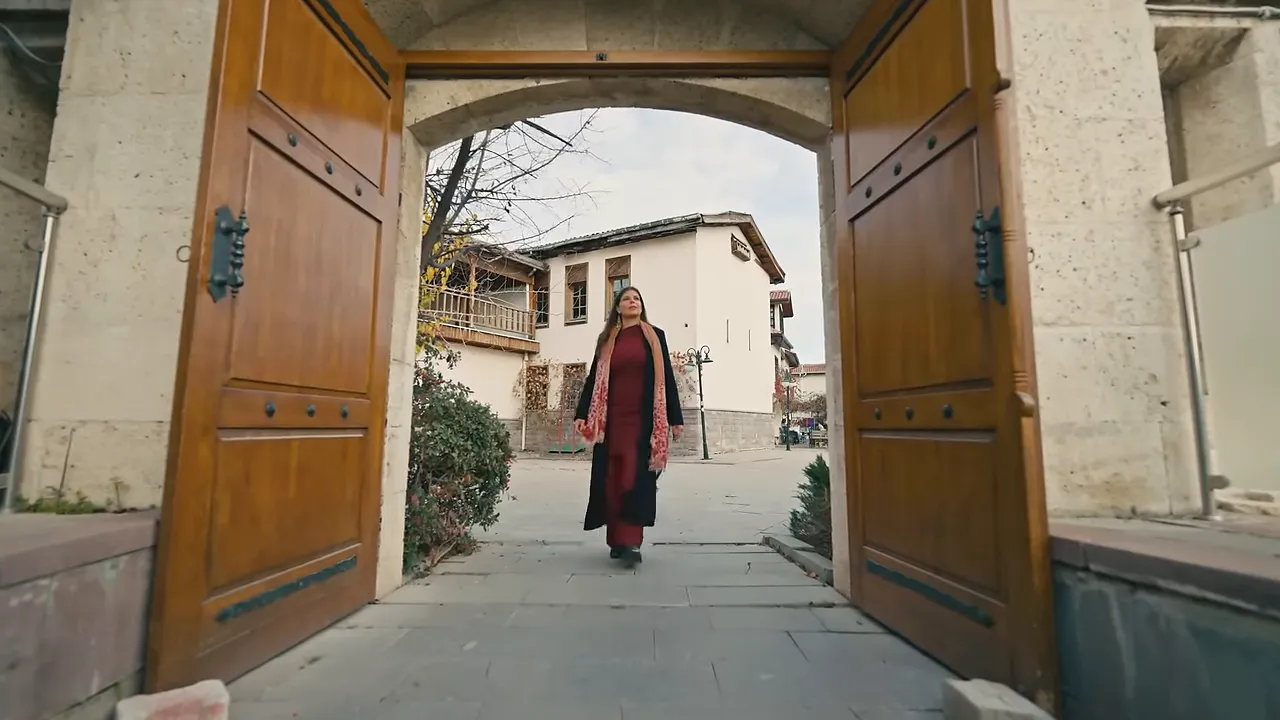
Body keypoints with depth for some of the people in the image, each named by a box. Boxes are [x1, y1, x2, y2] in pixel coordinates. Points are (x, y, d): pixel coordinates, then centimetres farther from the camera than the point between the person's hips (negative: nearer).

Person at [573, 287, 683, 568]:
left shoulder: (655, 336, 8)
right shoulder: (606, 340, 13)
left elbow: (667, 377, 6)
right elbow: (593, 378, 10)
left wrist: (675, 418, 2)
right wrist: (581, 415, -1)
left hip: (643, 417, -2)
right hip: (612, 418, 2)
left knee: (636, 477, -8)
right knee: (613, 478, 2)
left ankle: (631, 542, -6)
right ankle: (617, 540, 13)